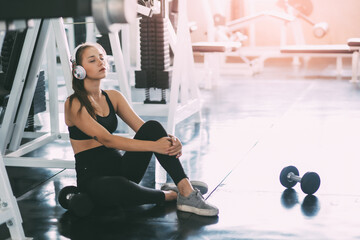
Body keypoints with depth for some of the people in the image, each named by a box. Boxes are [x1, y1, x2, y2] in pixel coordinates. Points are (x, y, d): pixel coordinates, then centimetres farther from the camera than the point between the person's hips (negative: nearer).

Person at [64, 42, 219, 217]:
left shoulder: (113, 97, 9)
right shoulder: (74, 104, -12)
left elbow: (141, 127, -2)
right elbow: (106, 139, -23)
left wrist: (170, 140, -24)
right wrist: (153, 145, -32)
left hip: (119, 166, 6)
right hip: (92, 178, -6)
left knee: (152, 127, -18)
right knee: (118, 187, -43)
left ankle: (186, 190, -29)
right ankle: (168, 195, -15)